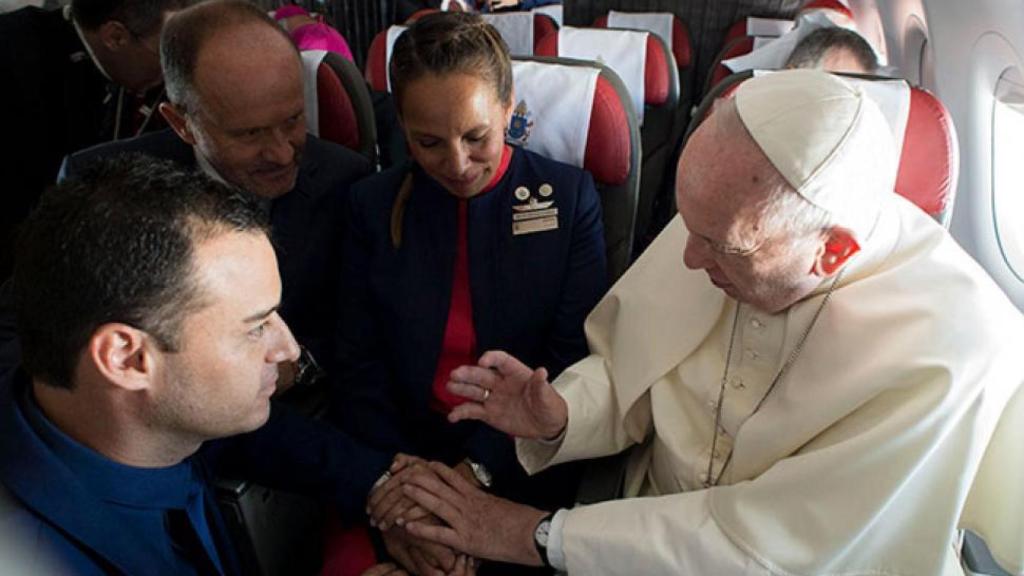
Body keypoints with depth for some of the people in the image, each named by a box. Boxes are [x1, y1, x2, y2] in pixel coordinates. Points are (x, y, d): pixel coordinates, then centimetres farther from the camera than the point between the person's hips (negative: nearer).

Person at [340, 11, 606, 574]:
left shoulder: (570, 196, -3)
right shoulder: (374, 205, 2)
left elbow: (572, 361, -6)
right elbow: (359, 368, 0)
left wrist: (478, 469, -16)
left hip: (524, 461, 0)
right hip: (398, 454, 1)